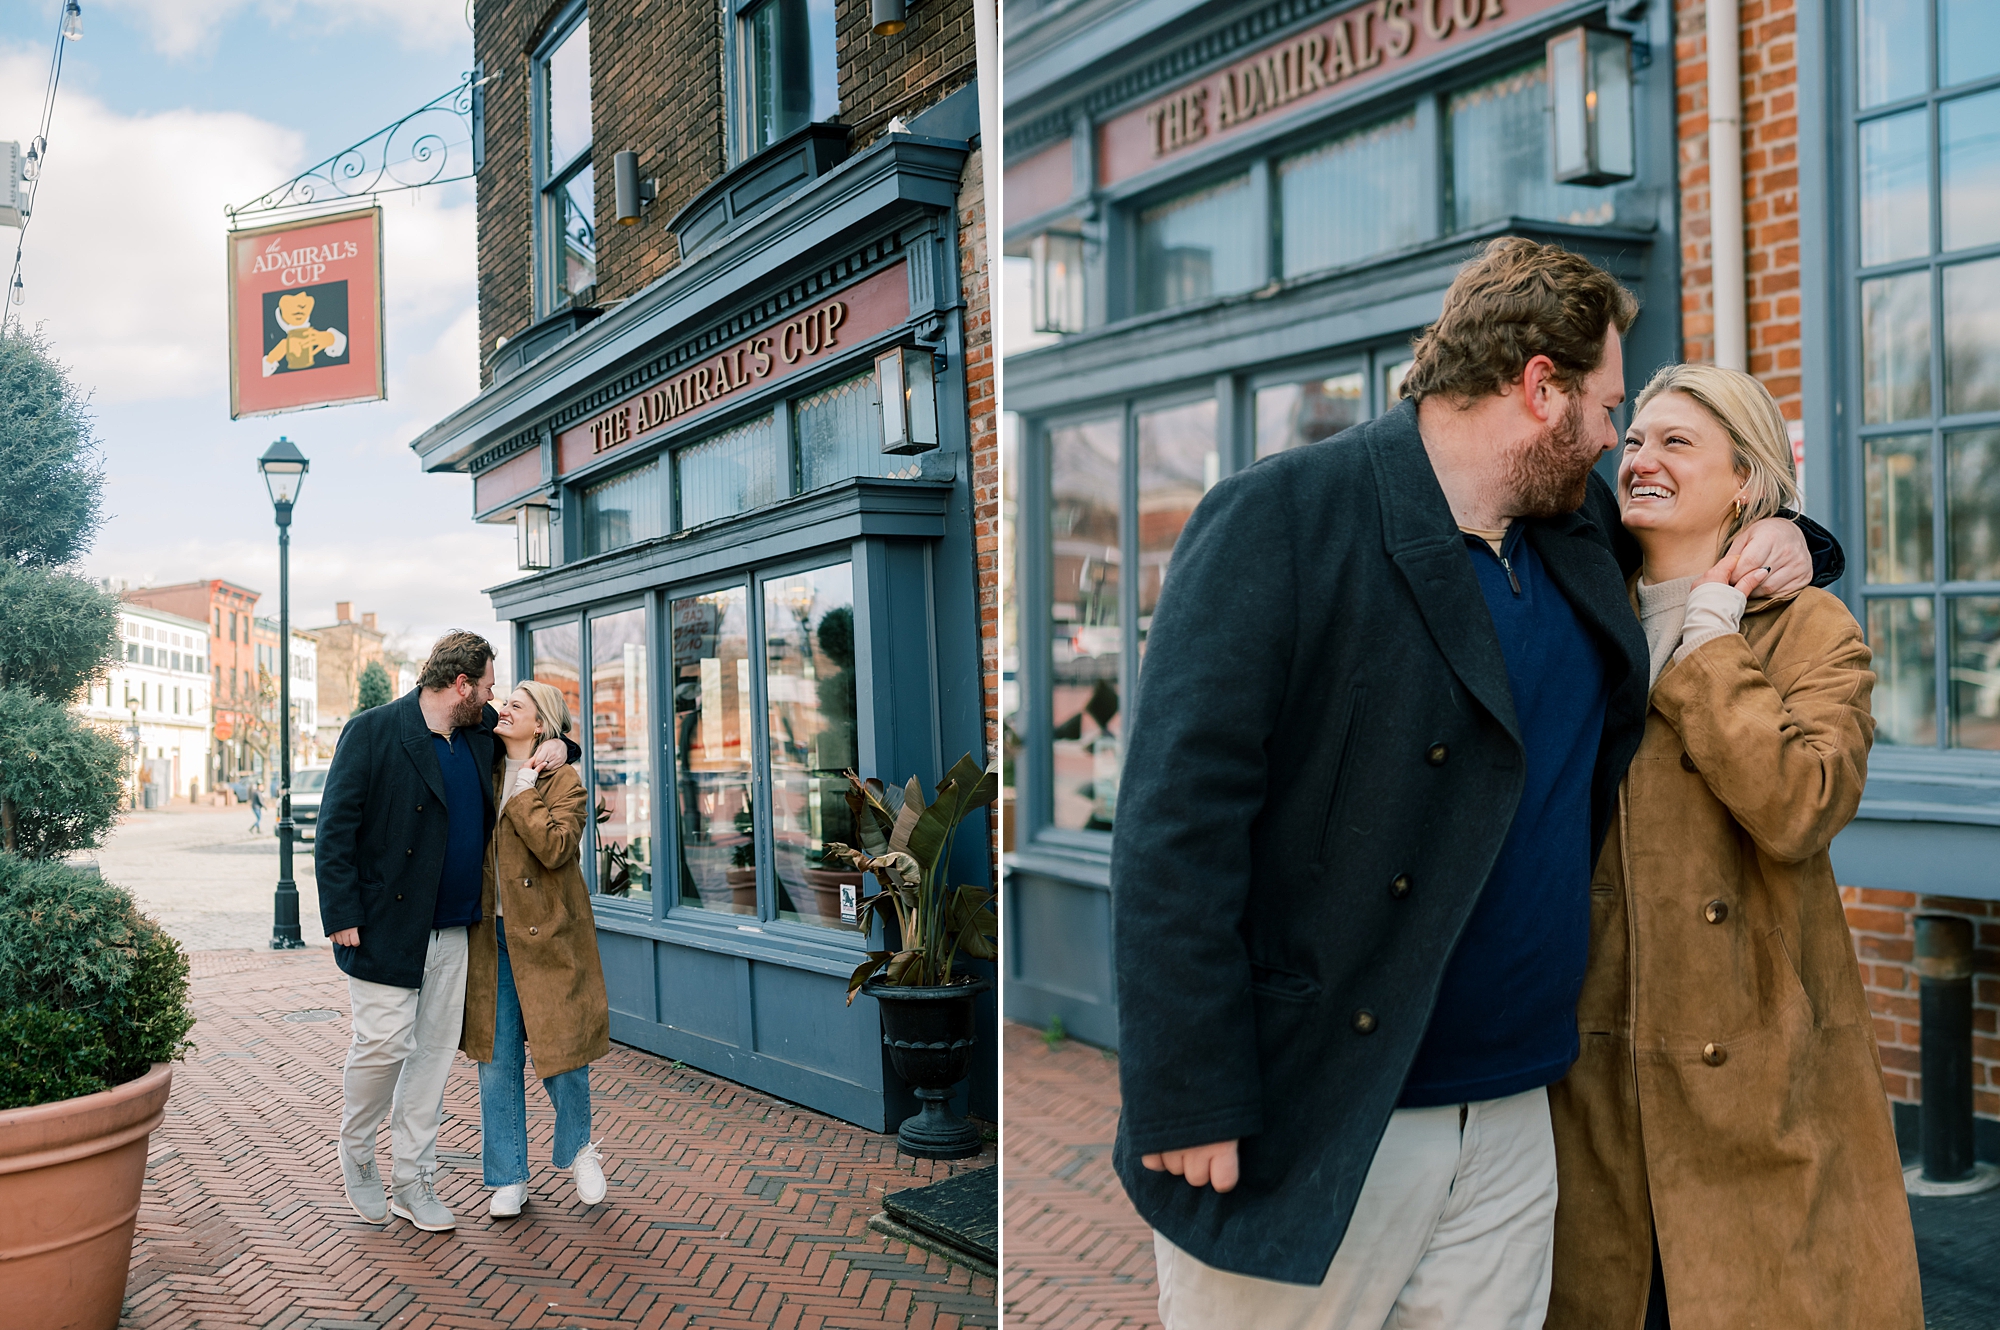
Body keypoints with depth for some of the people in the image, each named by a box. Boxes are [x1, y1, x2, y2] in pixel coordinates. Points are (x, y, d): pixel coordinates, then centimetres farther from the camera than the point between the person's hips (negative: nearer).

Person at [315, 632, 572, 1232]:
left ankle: (412, 1181, 20)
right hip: (385, 927, -6)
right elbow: (335, 828, -11)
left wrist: (556, 747, 6)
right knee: (384, 1045, -4)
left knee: (435, 1052, 9)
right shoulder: (372, 732, -8)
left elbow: (531, 725, 31)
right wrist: (342, 915, -16)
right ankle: (357, 1157, 23)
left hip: (452, 929, 6)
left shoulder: (480, 738, 11)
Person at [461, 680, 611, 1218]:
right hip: (492, 935, 4)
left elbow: (555, 847, -21)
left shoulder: (563, 780, -5)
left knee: (561, 1052, 2)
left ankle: (578, 1149, 29)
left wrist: (522, 790, -17)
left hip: (548, 935, -4)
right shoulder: (485, 774, 10)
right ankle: (508, 1178, 20)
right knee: (496, 1058, 6)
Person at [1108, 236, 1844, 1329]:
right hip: (1302, 1120, -6)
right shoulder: (1278, 522, -13)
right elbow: (1176, 820, -19)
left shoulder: (1581, 527, 11)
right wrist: (1190, 1104, -21)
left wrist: (1779, 541, 10)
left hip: (1512, 1119, 7)